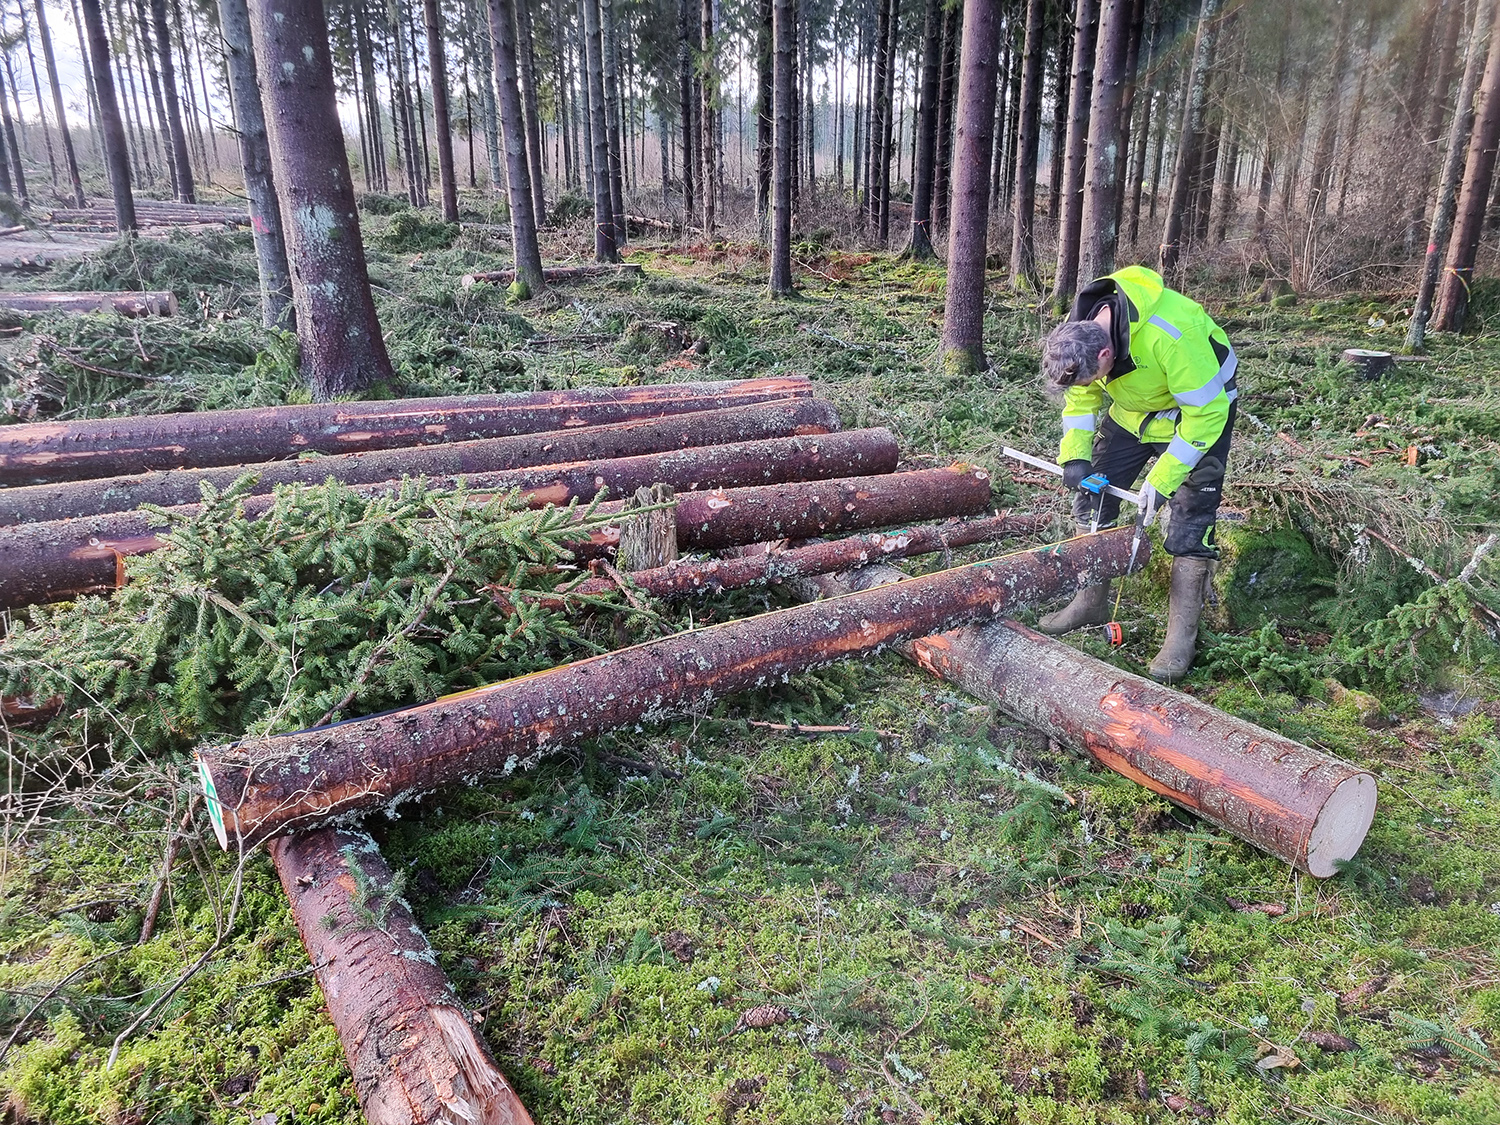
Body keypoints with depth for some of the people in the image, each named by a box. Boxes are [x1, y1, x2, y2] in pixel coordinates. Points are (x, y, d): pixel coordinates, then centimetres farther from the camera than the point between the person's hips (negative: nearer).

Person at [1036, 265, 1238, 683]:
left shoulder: (1170, 335, -41)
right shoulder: (1078, 333, -21)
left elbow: (1206, 412, -32)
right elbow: (1081, 397, -4)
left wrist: (1162, 479, -32)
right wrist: (1074, 455, -17)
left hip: (1200, 410, -6)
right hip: (1132, 410, 6)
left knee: (1190, 516, -11)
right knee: (1094, 490, 3)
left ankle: (1182, 636, -3)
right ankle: (1091, 601, 18)